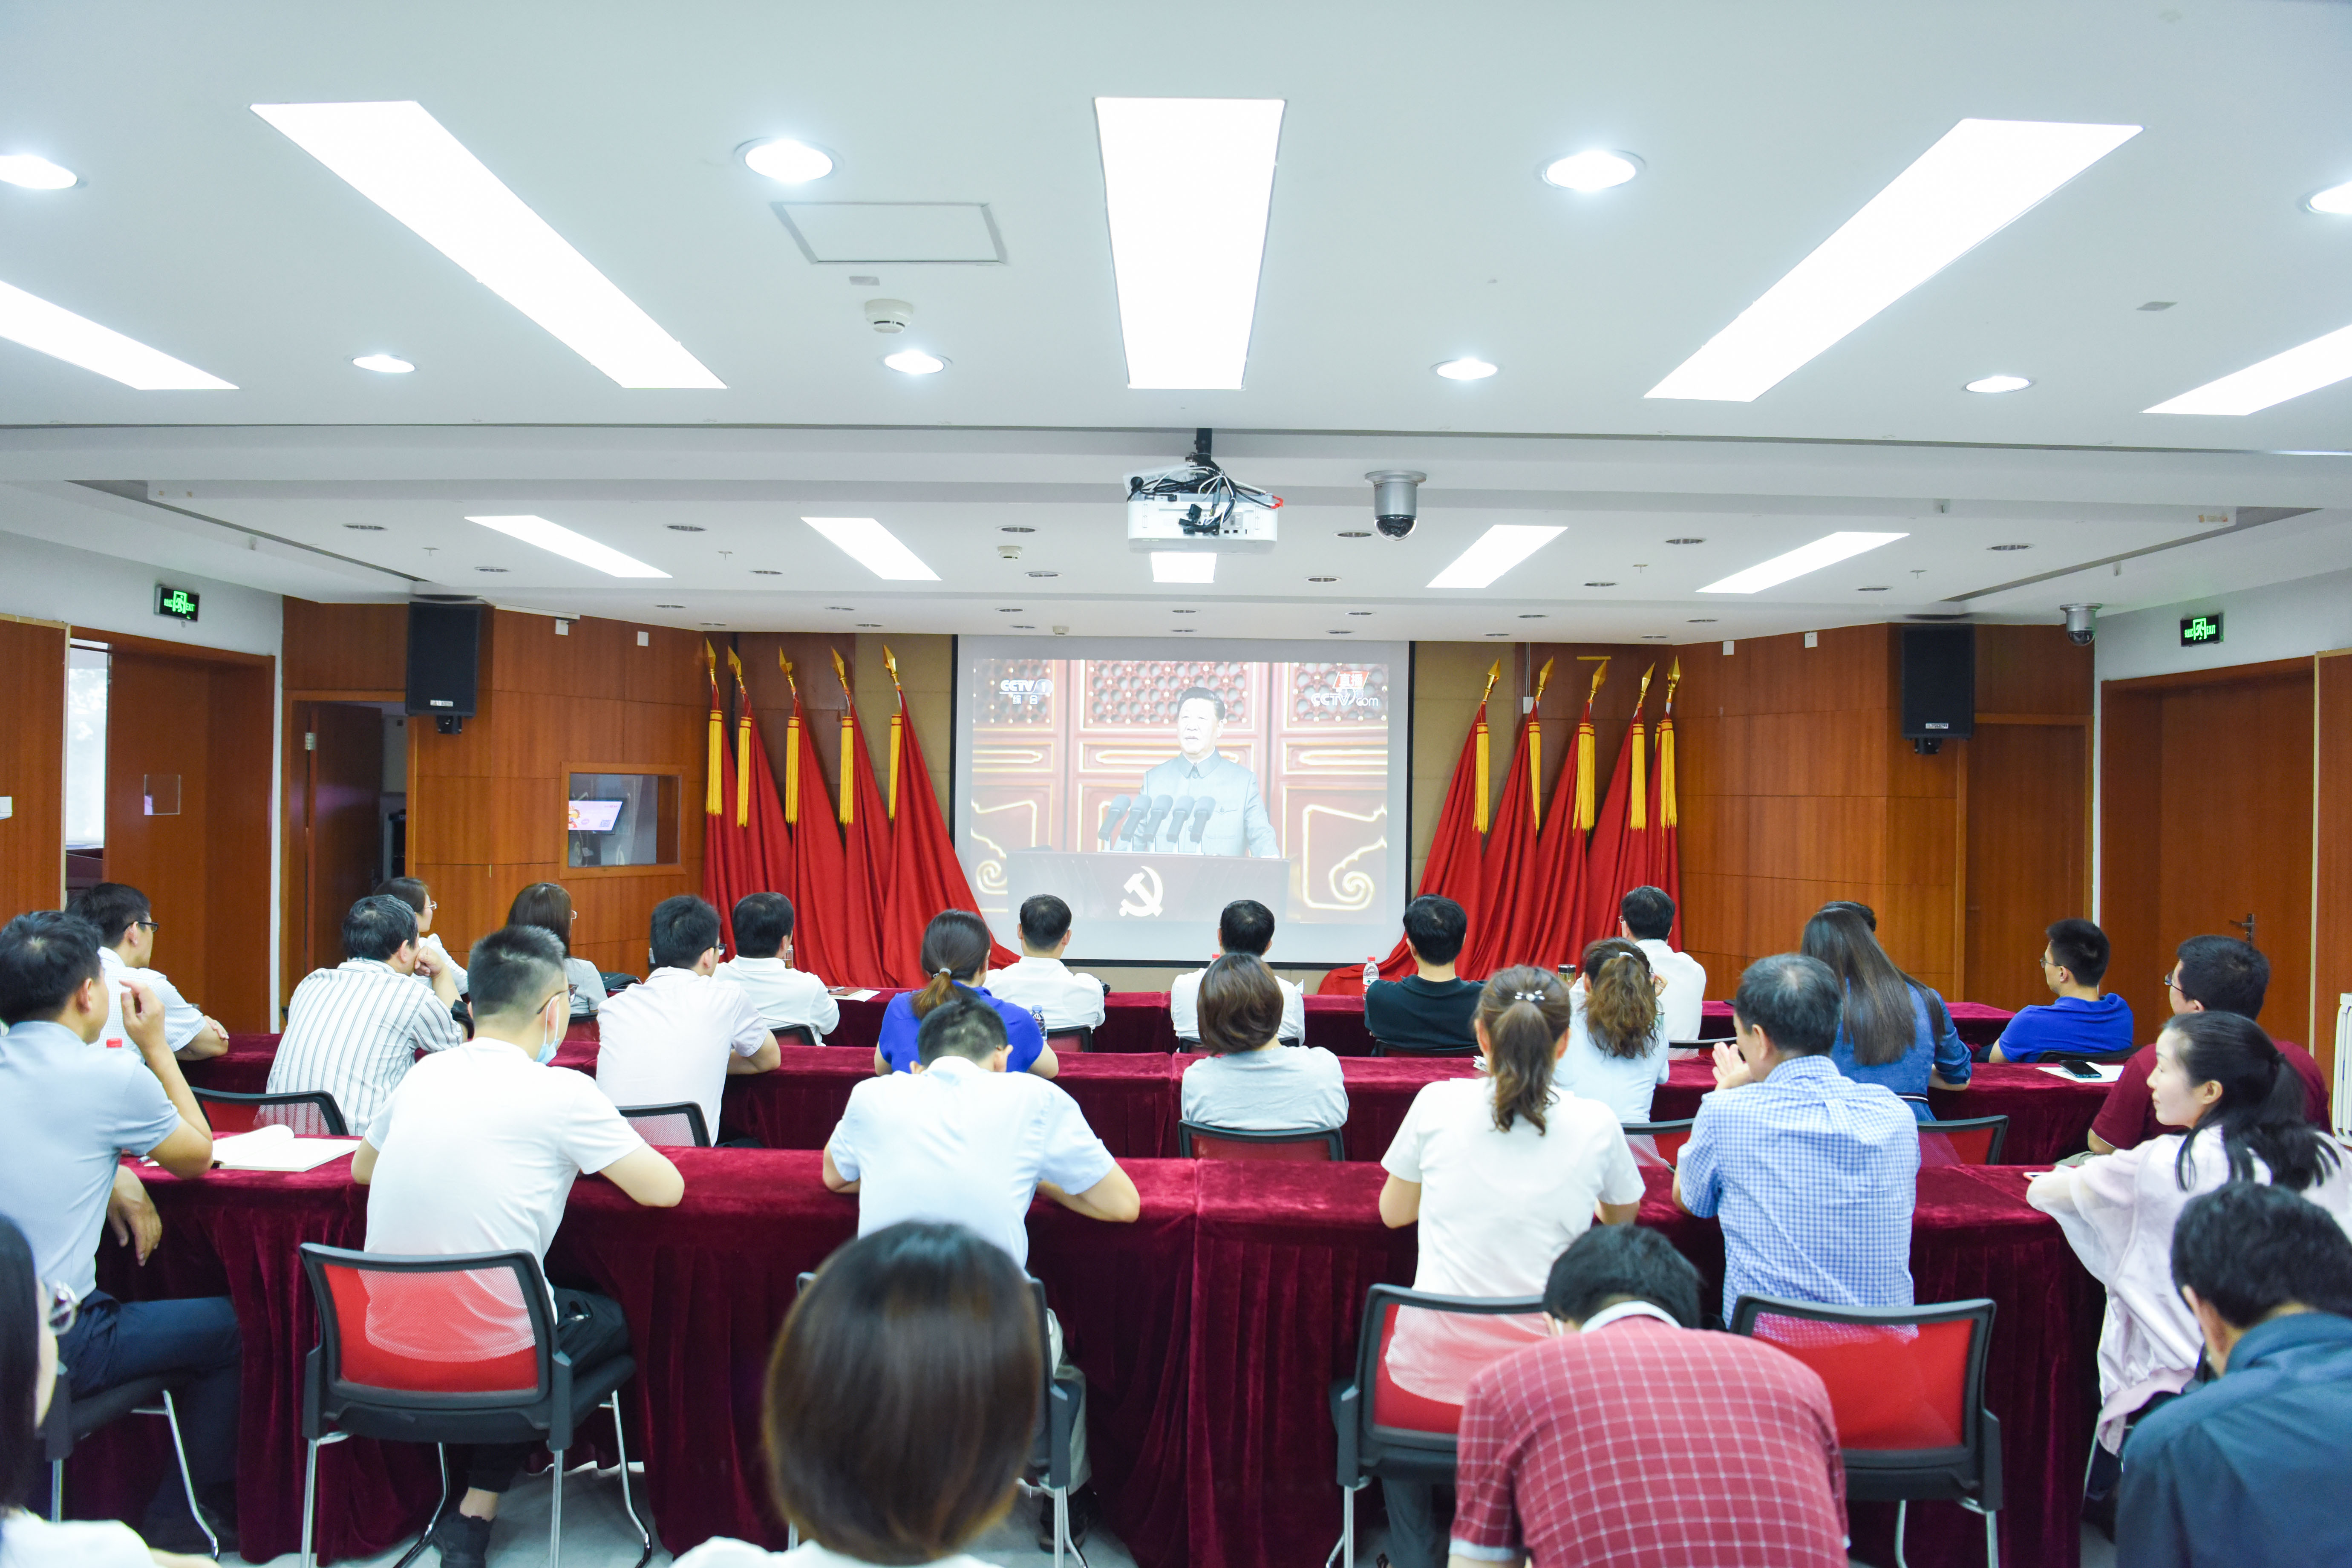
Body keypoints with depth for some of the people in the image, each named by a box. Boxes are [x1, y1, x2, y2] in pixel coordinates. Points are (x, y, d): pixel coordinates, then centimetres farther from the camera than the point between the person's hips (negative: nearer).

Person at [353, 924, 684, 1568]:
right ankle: (475, 1513, 18)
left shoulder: (425, 1074, 5)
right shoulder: (560, 1093, -13)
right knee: (622, 1317, 19)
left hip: (385, 1345, 6)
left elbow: (362, 1168, 23)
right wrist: (588, 1154, 11)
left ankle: (468, 1505, 25)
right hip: (487, 1348, -6)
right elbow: (666, 1190, -8)